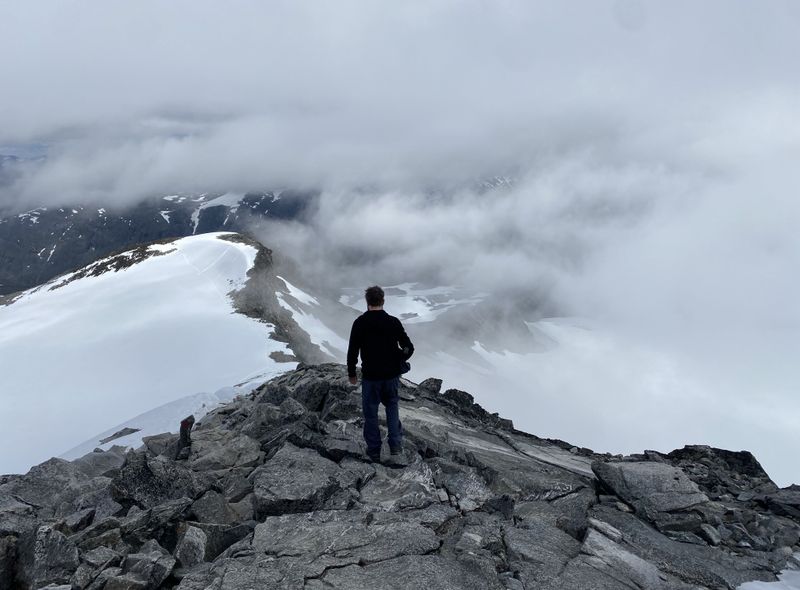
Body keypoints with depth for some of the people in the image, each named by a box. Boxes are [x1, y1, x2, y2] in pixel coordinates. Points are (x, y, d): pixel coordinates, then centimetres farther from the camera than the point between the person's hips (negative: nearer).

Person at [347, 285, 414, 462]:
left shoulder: (360, 323, -10)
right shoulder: (393, 322, -5)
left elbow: (352, 351, -8)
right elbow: (409, 348, -3)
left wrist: (351, 374, 5)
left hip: (370, 376, -2)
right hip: (392, 375, 2)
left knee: (371, 413, 12)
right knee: (392, 407, 21)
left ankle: (374, 451, 18)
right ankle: (396, 445, 15)